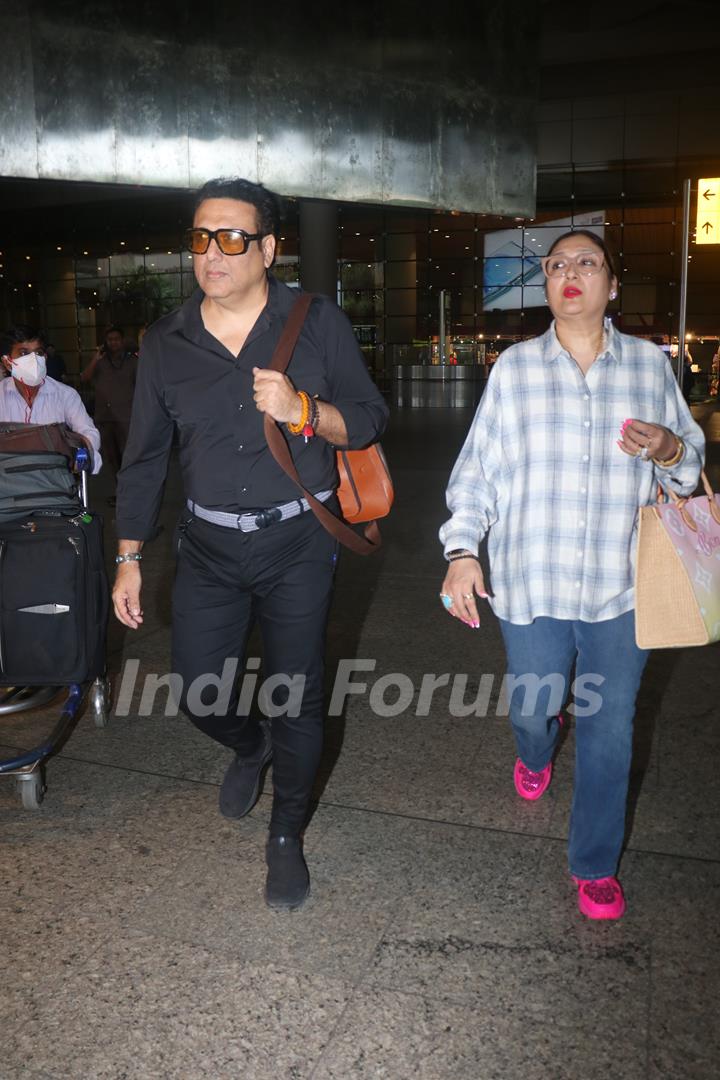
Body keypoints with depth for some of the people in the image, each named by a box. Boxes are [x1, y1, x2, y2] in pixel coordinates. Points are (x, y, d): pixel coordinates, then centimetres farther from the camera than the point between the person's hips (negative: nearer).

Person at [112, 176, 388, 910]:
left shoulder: (317, 323, -4)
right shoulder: (165, 342, 2)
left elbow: (369, 419, -2)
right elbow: (144, 457, 7)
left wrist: (304, 411, -23)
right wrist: (129, 557, 6)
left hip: (298, 543, -2)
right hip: (209, 546, 3)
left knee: (295, 695, 5)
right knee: (200, 697, 7)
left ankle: (286, 838, 29)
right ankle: (250, 748, 45)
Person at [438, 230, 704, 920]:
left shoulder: (650, 364, 3)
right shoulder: (515, 367, 1)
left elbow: (691, 467, 11)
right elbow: (479, 468, 2)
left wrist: (669, 451, -12)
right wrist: (461, 550, -7)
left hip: (621, 587, 0)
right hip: (532, 583, 0)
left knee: (608, 730, 7)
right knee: (531, 707, 14)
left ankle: (595, 864, 29)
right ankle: (535, 754, 54)